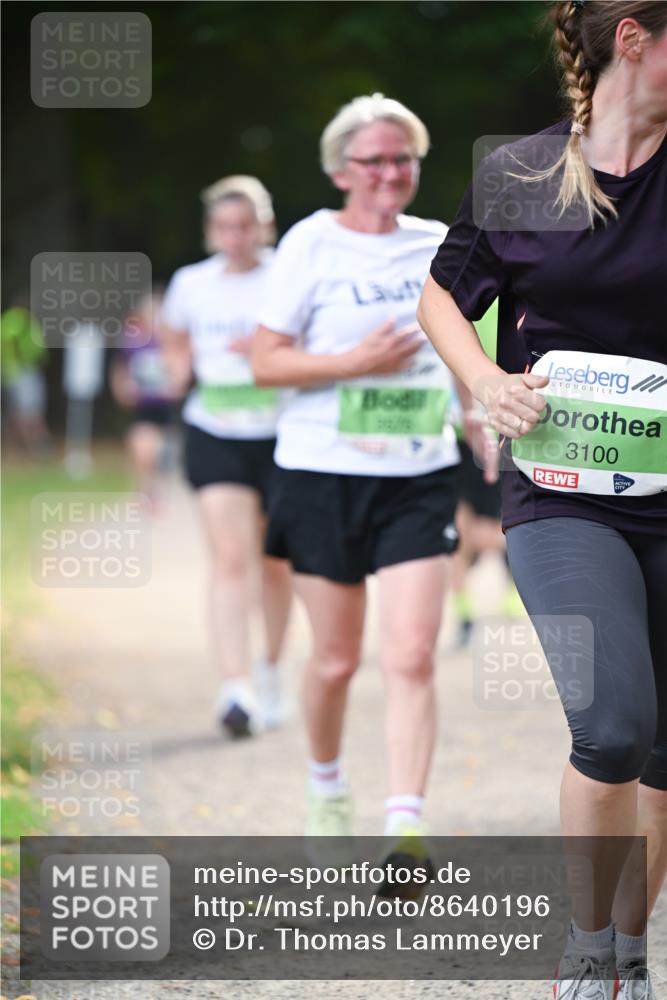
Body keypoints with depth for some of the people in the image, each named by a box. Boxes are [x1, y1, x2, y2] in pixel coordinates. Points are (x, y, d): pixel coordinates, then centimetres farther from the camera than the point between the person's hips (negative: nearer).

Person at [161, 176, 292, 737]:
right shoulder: (192, 284, 5)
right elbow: (175, 337, 24)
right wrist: (180, 365, 3)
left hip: (282, 436, -1)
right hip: (215, 437, 1)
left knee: (275, 564, 11)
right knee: (231, 560, -14)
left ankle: (271, 669, 36)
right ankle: (238, 689, -23)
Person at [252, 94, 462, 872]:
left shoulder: (437, 247, 8)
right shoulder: (311, 244, -4)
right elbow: (265, 362, -6)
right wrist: (356, 362, -17)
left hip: (420, 478, 2)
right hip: (325, 474, -2)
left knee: (411, 657, -11)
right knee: (336, 659, 8)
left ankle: (404, 828, -15)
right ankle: (326, 787, 36)